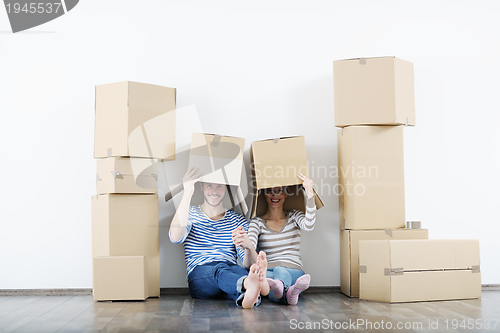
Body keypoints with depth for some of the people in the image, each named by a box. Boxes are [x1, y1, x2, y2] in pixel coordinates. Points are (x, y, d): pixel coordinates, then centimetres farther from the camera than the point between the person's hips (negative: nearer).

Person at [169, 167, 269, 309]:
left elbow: (247, 262, 5)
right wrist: (187, 193, -19)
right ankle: (249, 283, -71)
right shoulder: (191, 214, 14)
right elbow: (175, 238, -13)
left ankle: (247, 295, -71)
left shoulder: (237, 220, 19)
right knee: (220, 269, -37)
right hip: (199, 275, -2)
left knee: (238, 270, -35)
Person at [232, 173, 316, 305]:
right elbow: (252, 245, -12)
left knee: (281, 271, -37)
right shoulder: (257, 222, 10)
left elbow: (309, 226, -12)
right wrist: (245, 242, -39)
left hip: (294, 272, 1)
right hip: (268, 273, -1)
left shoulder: (294, 216, 13)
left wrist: (310, 194, -24)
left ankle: (279, 287, -71)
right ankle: (289, 293, -71)